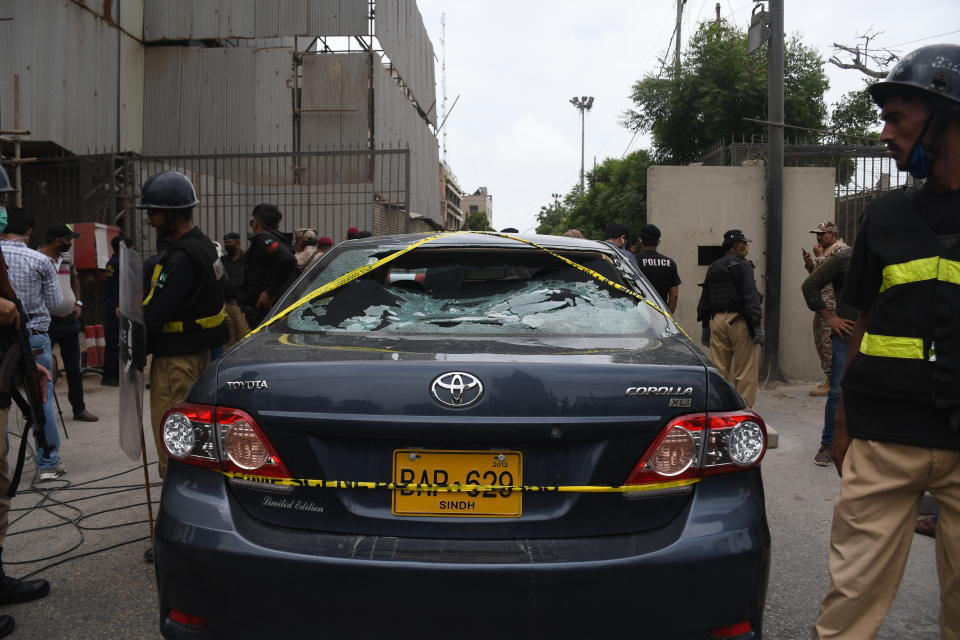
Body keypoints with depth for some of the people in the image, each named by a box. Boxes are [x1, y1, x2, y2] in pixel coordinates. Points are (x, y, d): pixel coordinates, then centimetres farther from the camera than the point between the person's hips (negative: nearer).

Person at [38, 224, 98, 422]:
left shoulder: (67, 259, 11)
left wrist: (78, 303, 14)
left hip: (70, 320, 7)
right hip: (47, 322, -7)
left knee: (74, 368, 12)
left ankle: (79, 409, 21)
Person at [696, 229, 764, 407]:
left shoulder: (713, 268, 15)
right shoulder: (743, 265, -5)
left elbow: (704, 299, 17)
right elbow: (751, 296, -14)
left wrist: (705, 326, 22)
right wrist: (757, 325, -15)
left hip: (717, 320, 6)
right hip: (739, 320, -6)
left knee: (718, 371, 10)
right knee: (746, 372, 0)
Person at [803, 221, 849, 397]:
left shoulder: (840, 249, -9)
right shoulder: (825, 250, 21)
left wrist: (818, 256, -11)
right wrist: (809, 263, 6)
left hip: (832, 305, -10)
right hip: (822, 303, 10)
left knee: (829, 343, -9)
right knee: (820, 342, 13)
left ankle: (831, 383, -6)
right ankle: (830, 380, 21)